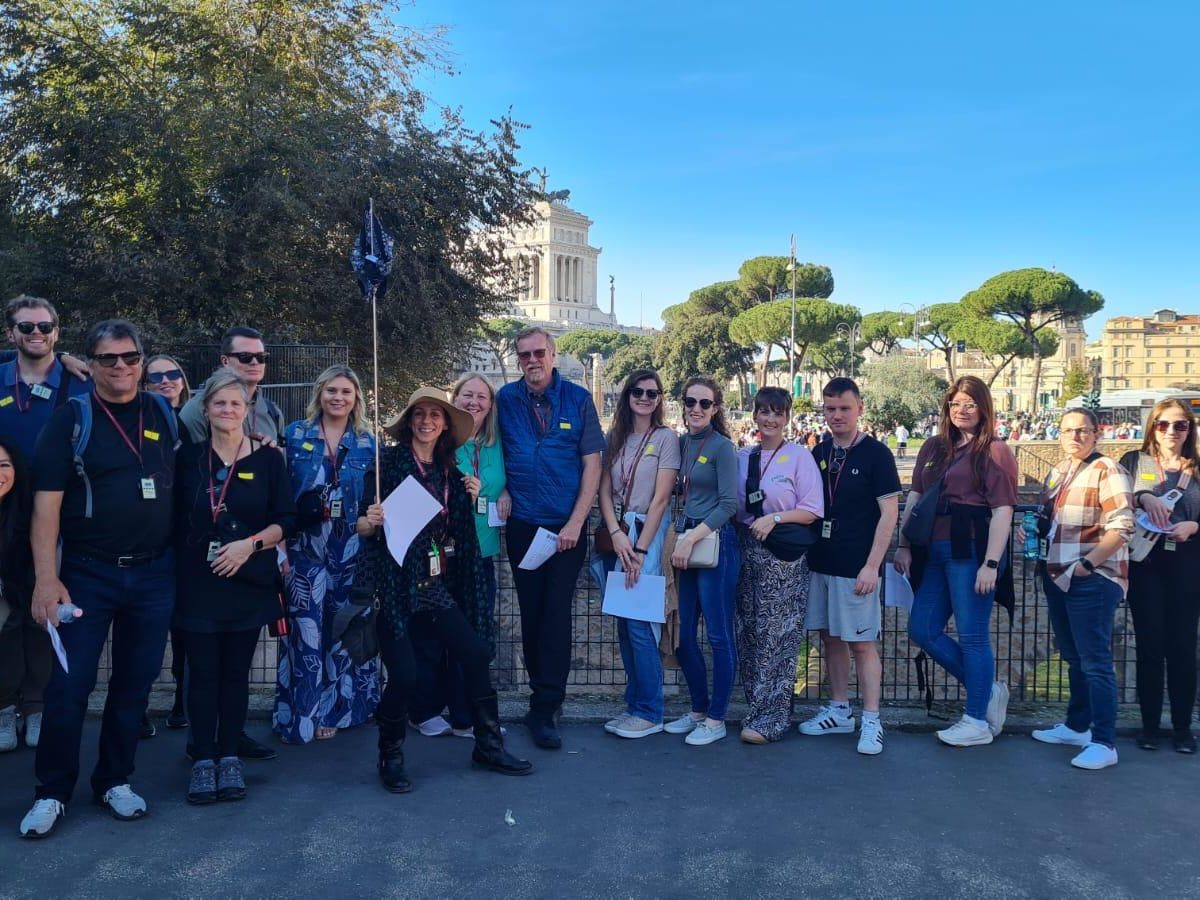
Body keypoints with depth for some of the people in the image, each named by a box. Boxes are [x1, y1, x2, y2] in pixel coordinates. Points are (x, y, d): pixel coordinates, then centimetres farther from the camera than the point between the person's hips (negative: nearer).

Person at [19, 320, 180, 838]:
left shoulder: (165, 415, 6)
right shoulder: (72, 418, -4)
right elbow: (46, 503, -8)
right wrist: (46, 579, -16)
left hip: (155, 575, 3)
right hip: (87, 574, -3)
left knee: (135, 683, 9)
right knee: (69, 684, -1)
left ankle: (115, 781, 25)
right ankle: (52, 792, 16)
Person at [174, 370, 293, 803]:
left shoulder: (268, 459, 2)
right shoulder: (188, 457, 5)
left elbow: (285, 521, 0)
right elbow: (174, 519, 8)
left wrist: (250, 544, -15)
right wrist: (177, 567, -1)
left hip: (248, 581, 0)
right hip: (197, 582, 0)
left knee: (236, 672, 7)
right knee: (203, 673, 3)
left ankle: (229, 757, 17)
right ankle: (203, 760, 12)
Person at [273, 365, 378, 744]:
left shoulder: (367, 443, 8)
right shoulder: (295, 435, 3)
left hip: (352, 552, 2)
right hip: (306, 549, -2)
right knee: (306, 631, -3)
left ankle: (336, 708, 21)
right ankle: (302, 714, 9)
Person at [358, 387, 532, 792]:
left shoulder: (448, 470, 12)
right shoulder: (390, 461, -5)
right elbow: (364, 525, -8)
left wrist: (470, 498, 6)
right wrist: (370, 521, -27)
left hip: (437, 580, 5)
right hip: (396, 580, -5)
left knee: (477, 655, -2)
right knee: (404, 674, -10)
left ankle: (488, 745, 15)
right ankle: (391, 757, 13)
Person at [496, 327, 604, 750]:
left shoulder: (578, 399, -2)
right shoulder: (505, 399, 3)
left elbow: (592, 464, -3)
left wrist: (575, 523, -9)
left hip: (567, 528, -2)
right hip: (523, 525, 2)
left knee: (556, 615, -5)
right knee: (532, 614, 9)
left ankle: (544, 712, 1)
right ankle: (545, 695, 24)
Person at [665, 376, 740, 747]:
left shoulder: (722, 447, -8)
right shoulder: (680, 443, 11)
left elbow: (729, 503, -13)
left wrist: (691, 538, -17)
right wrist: (677, 536, 4)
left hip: (715, 545, -7)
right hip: (684, 544, 7)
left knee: (718, 636, 2)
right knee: (683, 635, 11)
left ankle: (716, 719, 12)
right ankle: (698, 709, 27)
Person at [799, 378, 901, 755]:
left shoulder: (876, 454, -7)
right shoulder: (819, 454, 9)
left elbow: (889, 513, -10)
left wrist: (872, 566, -17)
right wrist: (805, 552, 7)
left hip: (855, 568, -6)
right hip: (821, 563, 6)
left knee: (862, 643, -1)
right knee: (831, 638, 13)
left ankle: (871, 721, 7)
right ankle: (839, 711, 25)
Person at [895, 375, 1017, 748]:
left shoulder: (995, 451, -4)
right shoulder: (933, 447, 15)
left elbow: (1002, 511, -10)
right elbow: (914, 497, 14)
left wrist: (991, 564, -16)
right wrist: (904, 545, 7)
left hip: (971, 551, -7)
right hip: (934, 551, 7)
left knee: (972, 635, 0)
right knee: (922, 630, 9)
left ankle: (978, 721, 13)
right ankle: (988, 689, 25)